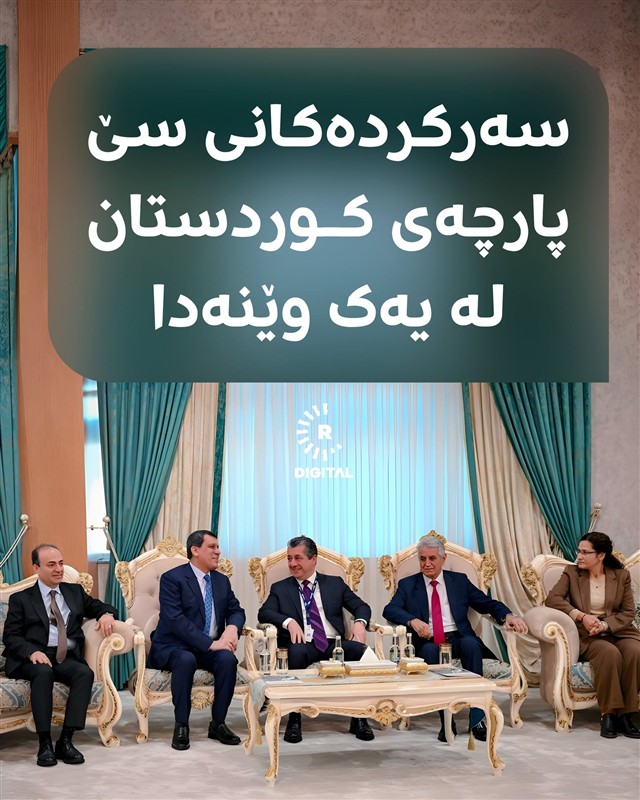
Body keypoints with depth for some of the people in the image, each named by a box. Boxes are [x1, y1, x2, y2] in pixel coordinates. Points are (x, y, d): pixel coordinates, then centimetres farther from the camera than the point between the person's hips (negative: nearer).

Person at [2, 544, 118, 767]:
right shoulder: (21, 599, 12)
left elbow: (99, 607, 27)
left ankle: (66, 740, -29)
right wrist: (32, 652, -18)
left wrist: (106, 614, 0)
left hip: (67, 658, 3)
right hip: (34, 659, -3)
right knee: (43, 672, -37)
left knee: (85, 673, -30)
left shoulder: (75, 592, 23)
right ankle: (44, 743, -33)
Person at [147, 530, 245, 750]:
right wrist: (210, 643, -27)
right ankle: (181, 726, -25)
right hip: (173, 647, -5)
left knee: (228, 659, -27)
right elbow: (175, 619, -21)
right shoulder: (172, 578, -10)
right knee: (186, 660, -38)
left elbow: (236, 610, 13)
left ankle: (218, 723, -13)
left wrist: (232, 628, -13)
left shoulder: (222, 581, 11)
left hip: (210, 648, 5)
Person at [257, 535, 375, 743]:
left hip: (334, 644, 1)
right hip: (304, 644, -1)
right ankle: (294, 719, -29)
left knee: (359, 649, -31)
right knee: (297, 651, -38)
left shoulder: (335, 584, 19)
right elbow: (264, 613, 1)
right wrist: (288, 621, -18)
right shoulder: (280, 589, 16)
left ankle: (358, 718, -22)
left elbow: (361, 607, 14)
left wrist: (360, 622, -9)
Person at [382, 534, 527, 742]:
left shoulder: (459, 580, 15)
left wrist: (508, 615, -11)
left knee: (471, 644, -33)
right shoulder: (408, 585, 11)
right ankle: (446, 721, -32)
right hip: (428, 643, -1)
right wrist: (413, 621, -24)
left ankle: (477, 720, -33)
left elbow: (487, 603, 11)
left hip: (459, 640, 1)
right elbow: (389, 610, -4)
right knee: (430, 650, -36)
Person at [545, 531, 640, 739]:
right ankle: (608, 714, -27)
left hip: (617, 630, 2)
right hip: (586, 634, -2)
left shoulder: (622, 575, 8)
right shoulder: (571, 573, 5)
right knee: (610, 653, -35)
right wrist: (582, 616, -19)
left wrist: (605, 625, -15)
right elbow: (552, 598, -7)